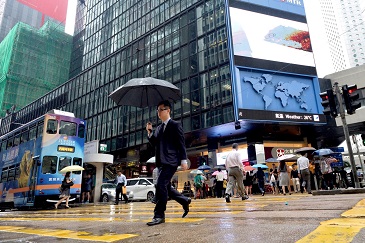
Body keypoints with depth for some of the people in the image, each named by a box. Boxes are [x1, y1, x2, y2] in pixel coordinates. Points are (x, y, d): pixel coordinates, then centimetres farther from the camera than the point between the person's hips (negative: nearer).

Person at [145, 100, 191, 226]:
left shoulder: (175, 125, -2)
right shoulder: (159, 128, 19)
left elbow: (181, 143, -6)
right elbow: (154, 144, 16)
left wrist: (183, 160, -13)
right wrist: (149, 132, 4)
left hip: (170, 161, -8)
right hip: (161, 162, 8)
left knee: (160, 185, -15)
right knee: (166, 187, 13)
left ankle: (159, 215, -5)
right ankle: (185, 201, 32)